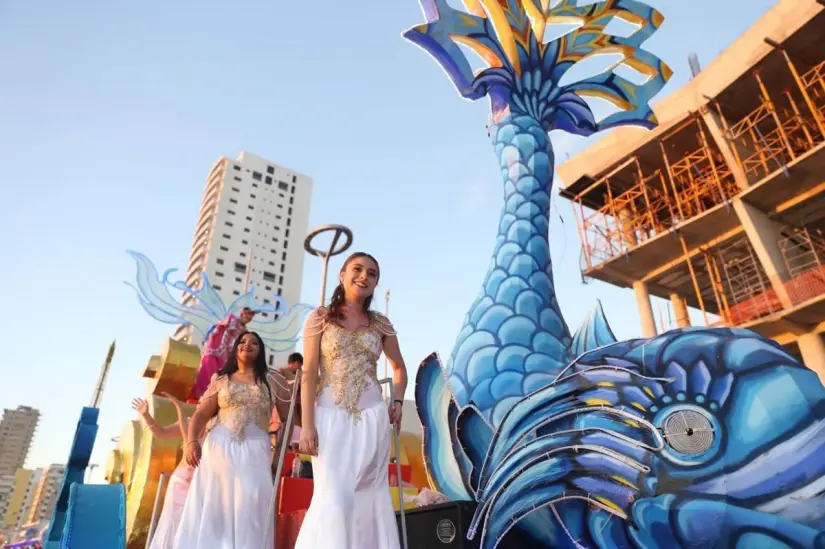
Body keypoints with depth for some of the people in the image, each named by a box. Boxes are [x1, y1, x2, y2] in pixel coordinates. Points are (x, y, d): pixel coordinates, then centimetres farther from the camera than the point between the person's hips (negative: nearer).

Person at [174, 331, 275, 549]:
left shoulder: (269, 382, 13)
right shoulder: (221, 379, 15)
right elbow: (201, 413, 6)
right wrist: (191, 440, -10)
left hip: (254, 450, -1)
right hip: (220, 447, 1)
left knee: (248, 511, -9)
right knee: (212, 508, -2)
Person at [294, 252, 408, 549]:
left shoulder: (381, 323, 9)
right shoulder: (320, 317, 2)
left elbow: (399, 367, 21)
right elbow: (309, 373, -3)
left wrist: (397, 401, 5)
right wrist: (307, 424, -10)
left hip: (372, 415, 3)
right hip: (331, 414, -2)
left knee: (370, 495, 7)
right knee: (334, 497, -8)